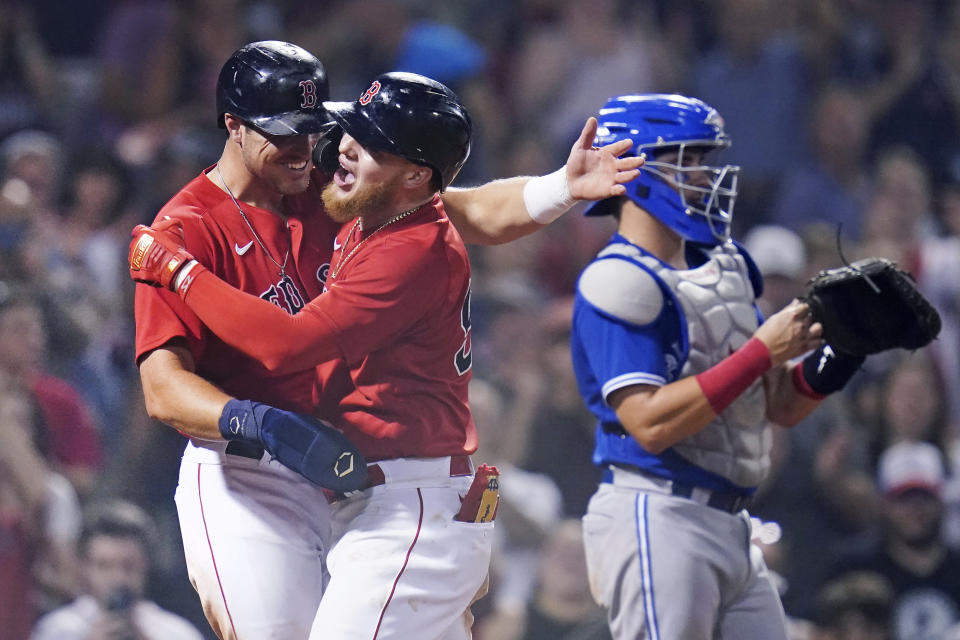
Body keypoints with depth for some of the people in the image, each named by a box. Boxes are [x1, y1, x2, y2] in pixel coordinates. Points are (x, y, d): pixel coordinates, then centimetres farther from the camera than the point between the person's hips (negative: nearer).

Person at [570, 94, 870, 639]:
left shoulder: (724, 268, 16)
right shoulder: (620, 283, -11)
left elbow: (781, 405, 18)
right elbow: (651, 423, -21)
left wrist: (837, 349, -1)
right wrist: (762, 352, -19)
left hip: (730, 528, 9)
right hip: (658, 517, -9)